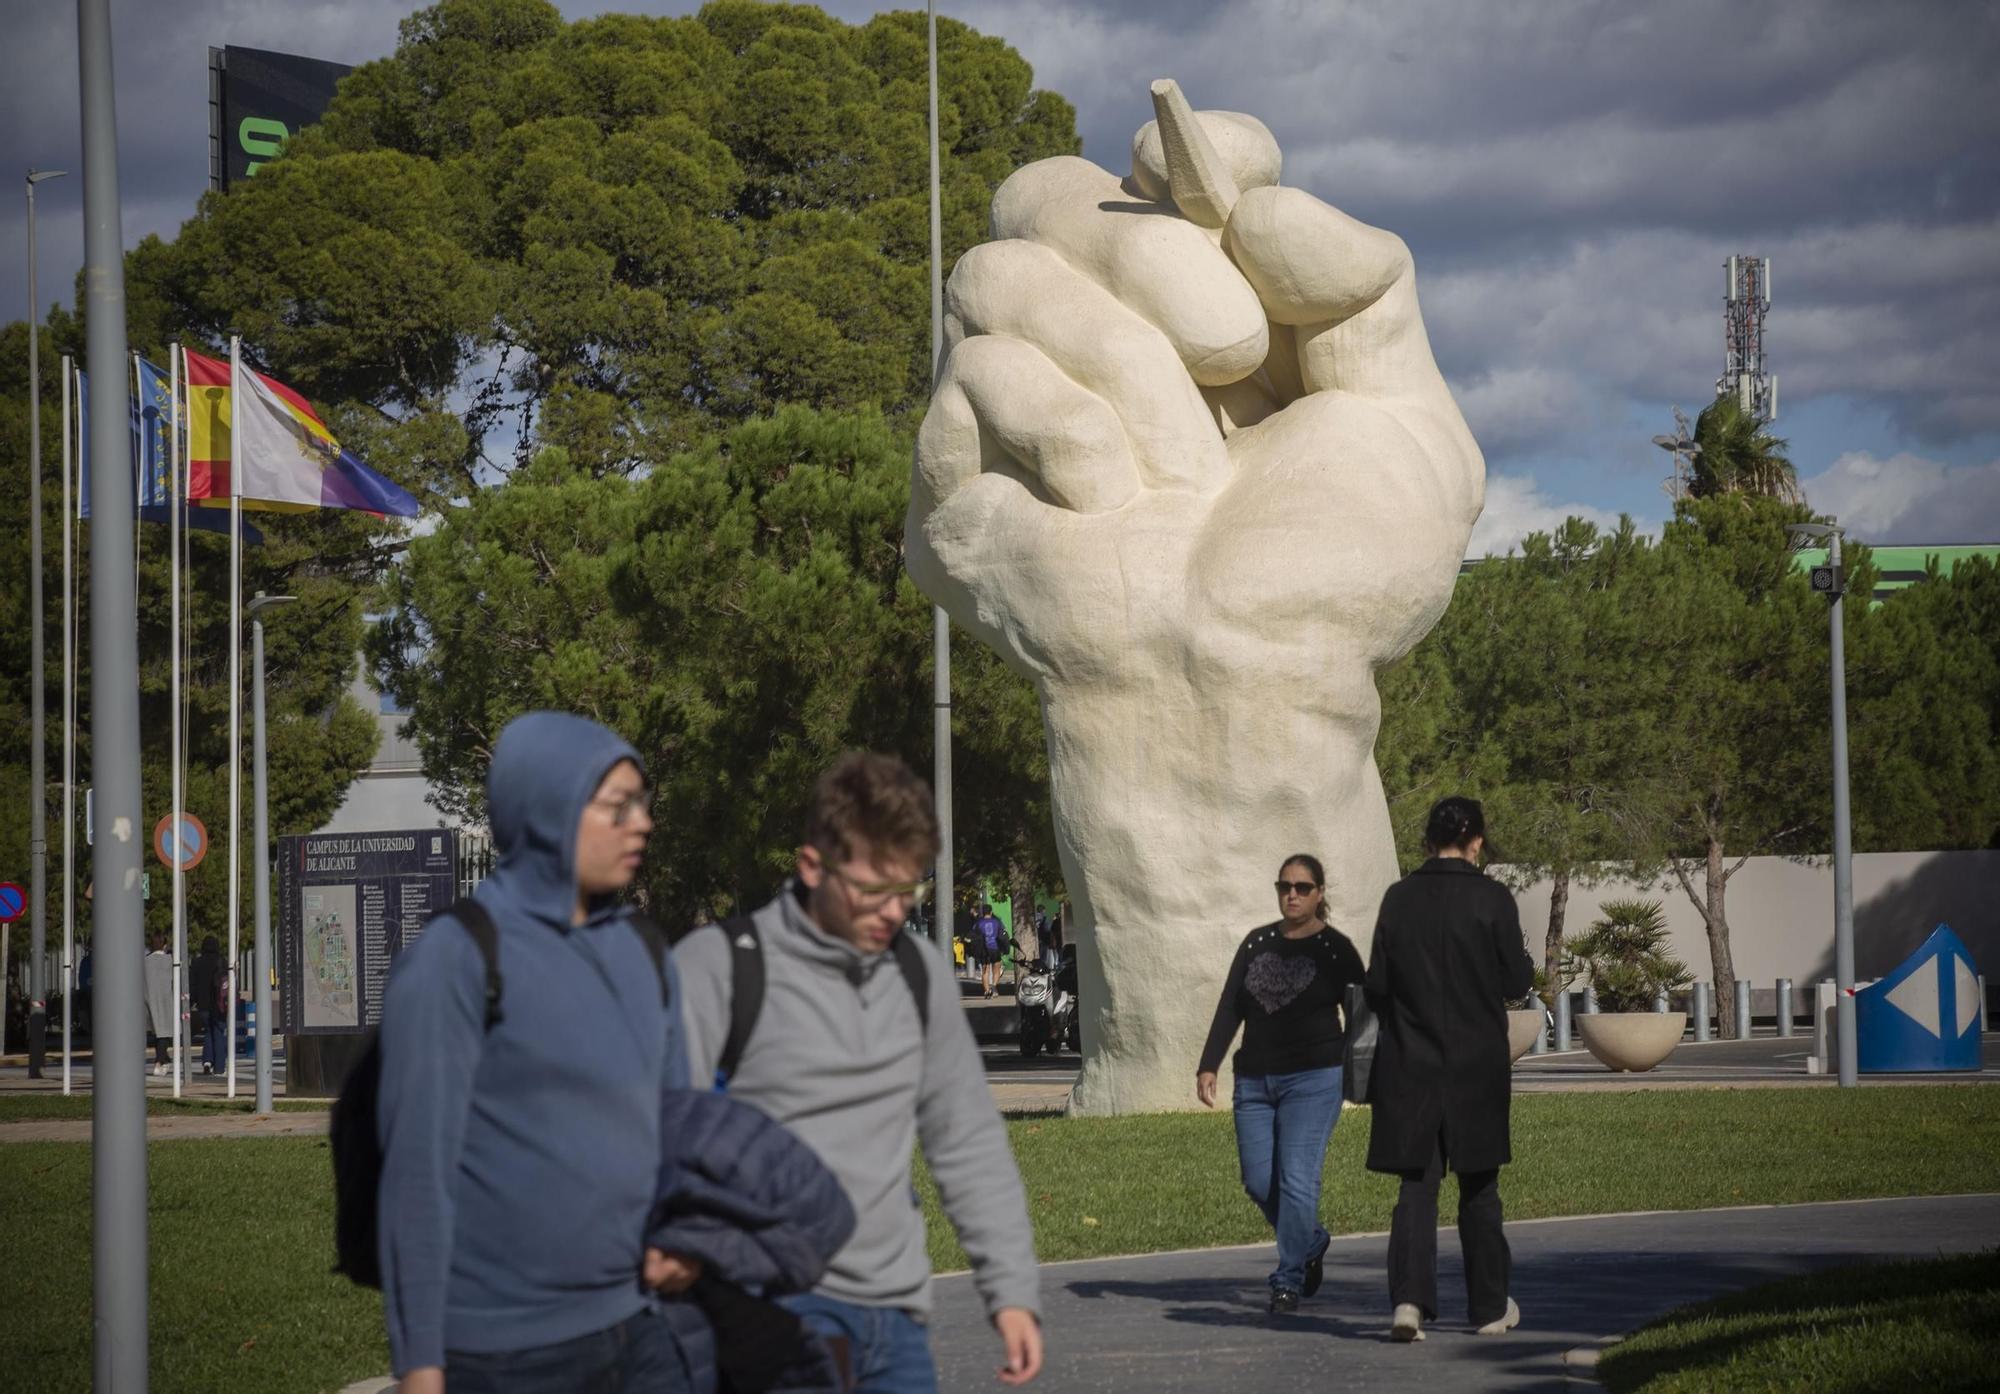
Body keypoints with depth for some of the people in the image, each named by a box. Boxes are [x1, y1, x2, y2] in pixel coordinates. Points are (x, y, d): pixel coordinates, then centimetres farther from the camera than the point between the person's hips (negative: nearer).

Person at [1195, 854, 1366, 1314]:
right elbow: (1230, 1009, 9)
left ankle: (1289, 1279, -3)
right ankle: (1311, 1242, 31)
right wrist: (1208, 1066, 0)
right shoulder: (1257, 943, 10)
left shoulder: (1336, 949, -2)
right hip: (1255, 1081, 5)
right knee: (1259, 1182, 5)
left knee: (1297, 1180, -11)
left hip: (1313, 1080, -5)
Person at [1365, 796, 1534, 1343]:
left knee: (1417, 1185, 4)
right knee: (1479, 1188, 11)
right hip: (1477, 1065, -1)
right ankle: (1489, 1307, 19)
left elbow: (1377, 983, 1)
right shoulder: (1492, 899, -8)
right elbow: (1516, 980, -6)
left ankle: (1409, 1298, -14)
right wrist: (1525, 963, 16)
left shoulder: (1400, 898, 0)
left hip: (1411, 1064, 1)